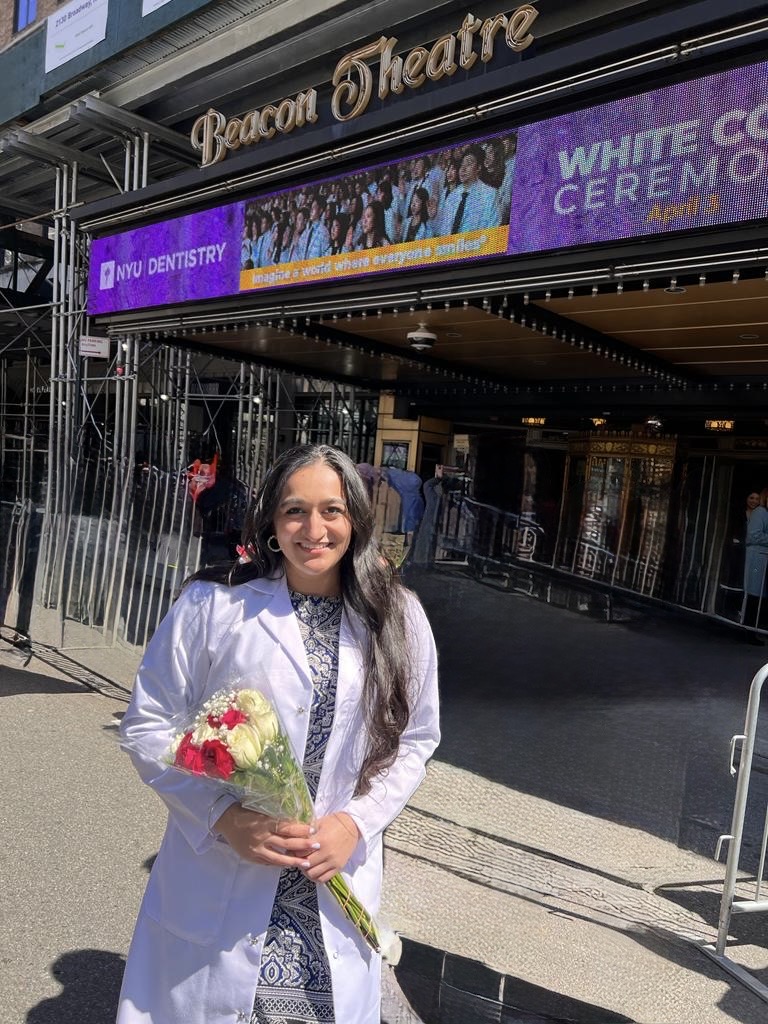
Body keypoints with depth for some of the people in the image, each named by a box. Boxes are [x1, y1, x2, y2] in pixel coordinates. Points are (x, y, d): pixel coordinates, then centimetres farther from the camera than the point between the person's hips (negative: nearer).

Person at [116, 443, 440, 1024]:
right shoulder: (212, 605, -10)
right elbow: (148, 725, -5)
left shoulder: (398, 618, -3)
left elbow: (415, 739, 4)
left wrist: (357, 822, -10)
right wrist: (226, 817, -16)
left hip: (339, 882, 2)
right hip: (218, 880, -1)